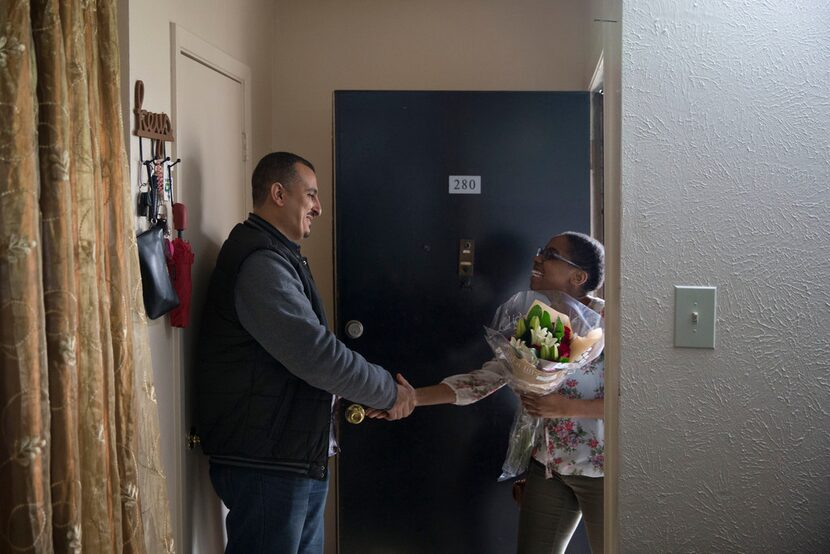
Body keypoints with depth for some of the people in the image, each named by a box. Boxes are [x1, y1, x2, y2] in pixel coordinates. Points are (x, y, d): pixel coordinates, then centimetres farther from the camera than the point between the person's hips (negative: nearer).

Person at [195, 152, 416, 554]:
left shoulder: (277, 256, 17)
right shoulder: (259, 262, -19)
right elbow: (316, 354, -25)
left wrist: (377, 389, 10)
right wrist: (390, 392, -11)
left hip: (300, 457, 10)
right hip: (265, 464, -10)